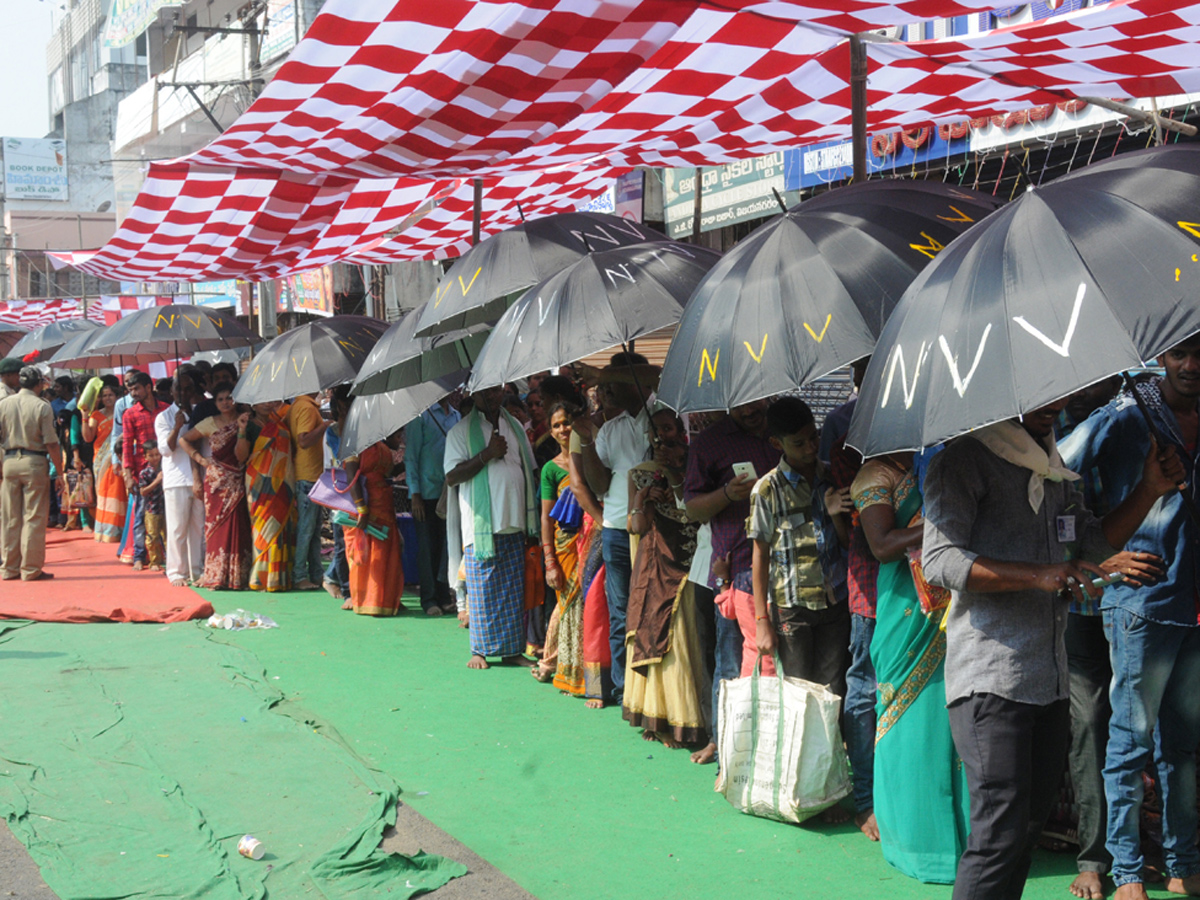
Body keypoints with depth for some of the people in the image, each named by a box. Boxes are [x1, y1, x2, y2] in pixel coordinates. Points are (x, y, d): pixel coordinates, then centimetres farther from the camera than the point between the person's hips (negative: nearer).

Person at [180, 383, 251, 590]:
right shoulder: (210, 423, 7)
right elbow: (184, 439, 11)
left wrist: (242, 431, -11)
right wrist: (200, 459, 3)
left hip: (236, 481, 0)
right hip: (216, 481, 0)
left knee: (236, 525, -6)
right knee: (217, 525, -2)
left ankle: (236, 575, -2)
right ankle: (217, 576, 1)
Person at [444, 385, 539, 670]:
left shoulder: (515, 427, 15)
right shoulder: (461, 431, 1)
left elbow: (529, 469, 20)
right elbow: (451, 476, -7)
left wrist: (532, 520, 11)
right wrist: (487, 454, -16)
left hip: (515, 524, 4)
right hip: (480, 525, -4)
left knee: (514, 590, 4)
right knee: (482, 590, -2)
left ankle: (511, 649, 10)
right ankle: (480, 650, 6)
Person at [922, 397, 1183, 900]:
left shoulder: (1054, 469, 20)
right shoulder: (965, 460, -6)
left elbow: (1093, 544, 26)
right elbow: (938, 559, -15)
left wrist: (1149, 491, 13)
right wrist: (1039, 575, -24)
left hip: (1049, 682, 8)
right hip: (989, 681, -8)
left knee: (1028, 827, 10)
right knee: (1000, 834, -13)